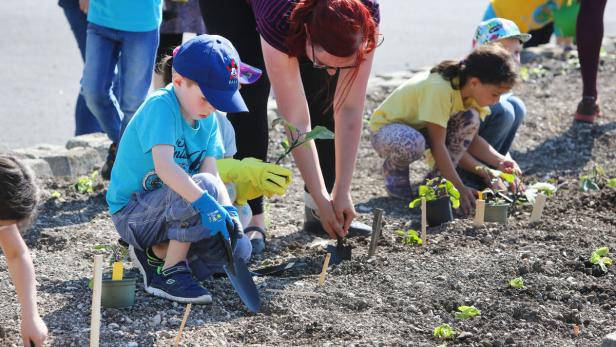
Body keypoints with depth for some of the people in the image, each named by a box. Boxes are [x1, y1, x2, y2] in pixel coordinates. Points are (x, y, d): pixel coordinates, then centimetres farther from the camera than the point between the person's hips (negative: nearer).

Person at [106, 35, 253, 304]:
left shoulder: (208, 121, 2)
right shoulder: (160, 106, -23)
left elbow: (213, 173, -5)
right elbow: (164, 166, -37)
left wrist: (227, 210, -24)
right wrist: (207, 203, -44)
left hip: (170, 206, 8)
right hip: (131, 214, -8)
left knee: (239, 250, -7)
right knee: (204, 187, -32)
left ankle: (156, 252, 9)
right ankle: (168, 273, -18)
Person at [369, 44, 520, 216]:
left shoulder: (470, 90, -9)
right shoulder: (440, 89, -34)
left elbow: (470, 137, -1)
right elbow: (437, 144, -32)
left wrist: (500, 162, -16)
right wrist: (459, 187, -31)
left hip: (419, 128, 8)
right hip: (385, 129, -8)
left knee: (470, 118, -14)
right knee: (412, 143, -41)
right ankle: (394, 169, -6)